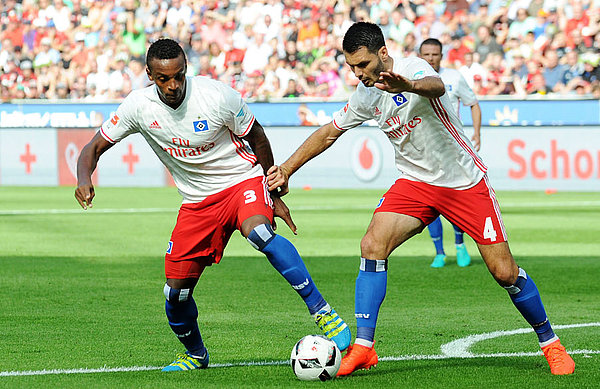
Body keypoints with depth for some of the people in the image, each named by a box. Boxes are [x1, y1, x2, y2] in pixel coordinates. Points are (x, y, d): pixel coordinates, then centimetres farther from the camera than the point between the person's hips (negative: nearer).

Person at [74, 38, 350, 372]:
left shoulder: (219, 96, -19)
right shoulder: (139, 106, -11)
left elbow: (257, 138, -3)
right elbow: (95, 148, -1)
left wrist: (275, 195, 2)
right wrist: (84, 179, -24)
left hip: (243, 179, -4)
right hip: (198, 201, 4)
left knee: (258, 232, -38)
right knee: (176, 292, -2)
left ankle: (322, 311, -34)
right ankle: (196, 354, 29)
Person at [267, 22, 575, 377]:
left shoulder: (412, 68, -22)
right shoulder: (366, 95, -2)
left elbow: (436, 86, -48)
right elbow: (329, 133, 14)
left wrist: (408, 86, -71)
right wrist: (287, 169, 9)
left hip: (466, 181, -5)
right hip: (416, 183, 5)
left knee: (504, 272, -6)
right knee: (373, 245, -18)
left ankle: (549, 342, 16)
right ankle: (363, 346, -15)